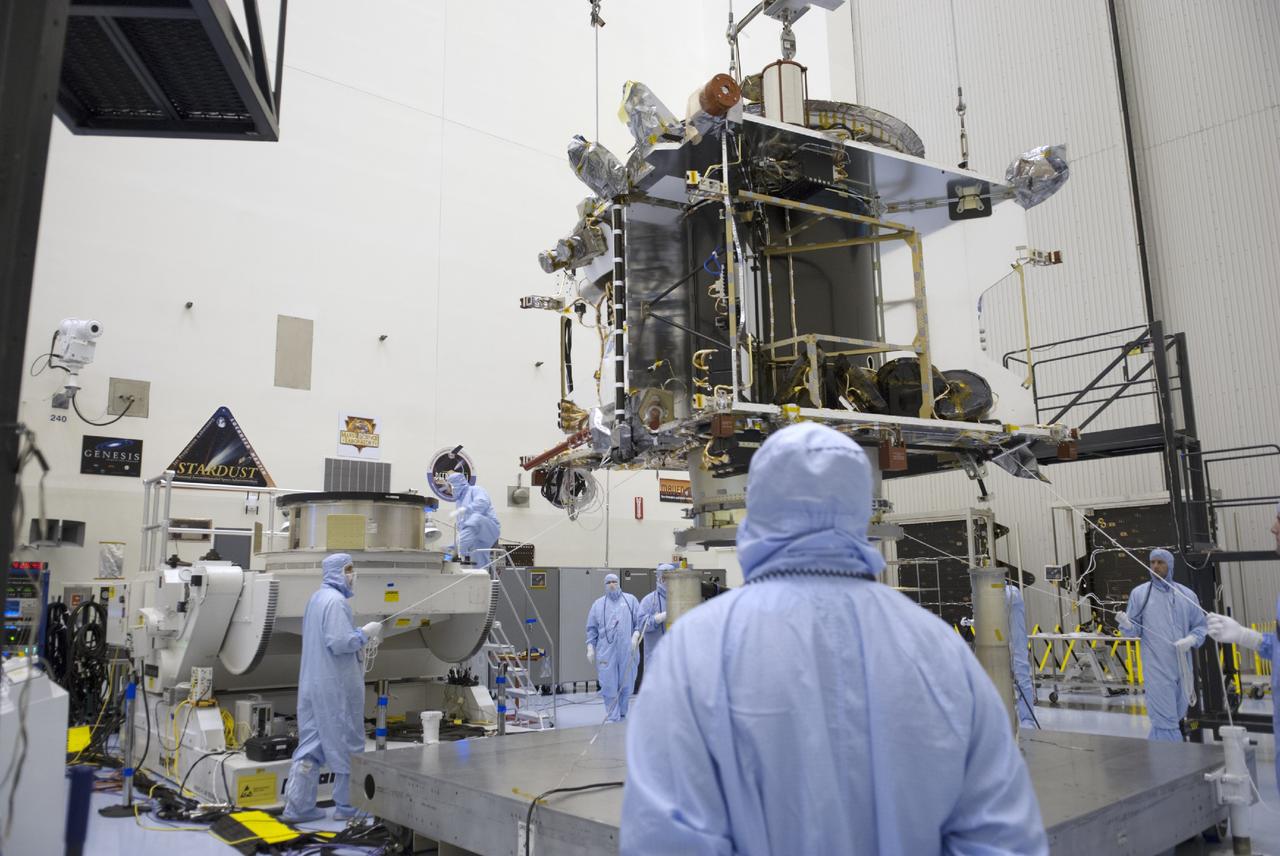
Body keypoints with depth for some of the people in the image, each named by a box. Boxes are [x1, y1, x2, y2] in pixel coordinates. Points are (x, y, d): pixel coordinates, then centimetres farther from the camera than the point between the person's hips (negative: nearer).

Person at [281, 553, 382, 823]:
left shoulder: (316, 598, 14)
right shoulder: (336, 601, -17)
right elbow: (338, 643, -24)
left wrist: (359, 633, 16)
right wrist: (365, 633, -10)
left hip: (312, 684, 9)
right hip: (336, 686, -9)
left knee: (310, 745, 11)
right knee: (346, 744, 4)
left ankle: (297, 807, 11)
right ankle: (345, 805, 14)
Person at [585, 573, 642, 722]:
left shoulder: (630, 600, 10)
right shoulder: (598, 604, 12)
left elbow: (640, 620, 6)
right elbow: (591, 628, 13)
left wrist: (636, 634, -10)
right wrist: (590, 648, 6)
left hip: (627, 650, 0)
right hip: (606, 651, 0)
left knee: (626, 684, 5)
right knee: (609, 685, -3)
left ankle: (622, 714, 23)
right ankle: (613, 718, 5)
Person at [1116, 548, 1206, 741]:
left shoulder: (1187, 594, 5)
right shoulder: (1139, 593, 0)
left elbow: (1201, 626, 10)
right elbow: (1136, 630, 2)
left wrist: (1191, 640, -10)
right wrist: (1126, 624, -20)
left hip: (1182, 666, 4)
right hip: (1157, 667, -3)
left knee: (1175, 717, 13)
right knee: (1165, 720, -8)